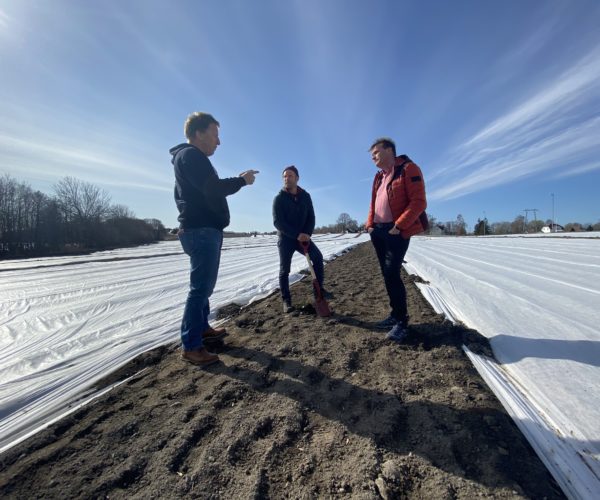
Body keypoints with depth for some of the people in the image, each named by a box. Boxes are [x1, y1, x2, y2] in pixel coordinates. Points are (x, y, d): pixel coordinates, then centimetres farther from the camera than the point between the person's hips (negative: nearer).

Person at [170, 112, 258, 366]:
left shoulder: (193, 158, 24)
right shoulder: (190, 155, -9)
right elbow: (212, 189, -21)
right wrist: (242, 181, -9)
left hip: (204, 230, 11)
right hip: (202, 231, -11)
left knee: (204, 285, 17)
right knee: (201, 287, -9)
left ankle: (201, 328, 29)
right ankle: (191, 346, -1)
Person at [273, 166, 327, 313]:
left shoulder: (305, 196, 4)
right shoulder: (279, 198, -8)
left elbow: (311, 218, 3)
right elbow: (278, 222, -17)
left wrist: (307, 234, -14)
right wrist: (297, 235, -24)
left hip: (303, 236, 3)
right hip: (285, 238, -3)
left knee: (318, 257, -15)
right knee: (284, 269, -1)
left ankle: (319, 289, -2)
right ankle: (286, 300, 10)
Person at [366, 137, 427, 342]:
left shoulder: (408, 169, -6)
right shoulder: (379, 176, 19)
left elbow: (419, 202, -14)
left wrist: (399, 226, -19)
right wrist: (370, 224, 7)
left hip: (397, 232, -8)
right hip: (378, 231, 8)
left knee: (392, 274, -11)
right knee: (387, 274, 10)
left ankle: (401, 321, 2)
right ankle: (396, 314, 22)